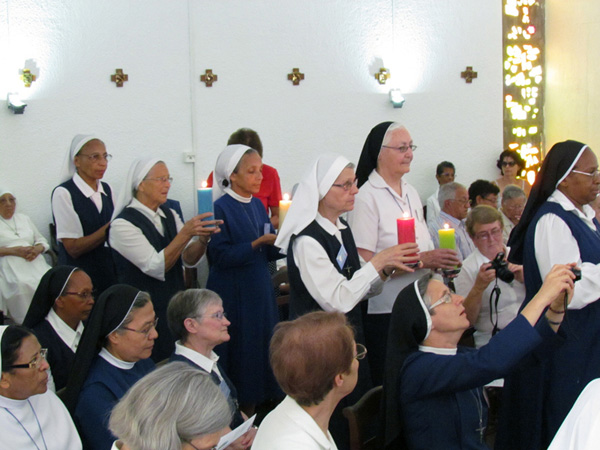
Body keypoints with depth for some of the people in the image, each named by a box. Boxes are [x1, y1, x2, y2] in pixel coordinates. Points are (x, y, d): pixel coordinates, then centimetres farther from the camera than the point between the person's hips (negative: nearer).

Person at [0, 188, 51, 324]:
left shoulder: (24, 219, 28)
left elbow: (42, 241, 25)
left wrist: (37, 249, 0)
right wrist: (15, 250, -11)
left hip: (34, 262, 4)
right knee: (22, 286, -37)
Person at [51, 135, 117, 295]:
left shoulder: (106, 189, 7)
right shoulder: (64, 193, -12)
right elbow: (73, 248, -16)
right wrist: (109, 228, -22)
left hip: (110, 274, 6)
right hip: (80, 278, -6)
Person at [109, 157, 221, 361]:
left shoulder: (170, 215, 7)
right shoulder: (123, 224, -14)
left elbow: (189, 259, -1)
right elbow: (156, 267, -21)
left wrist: (203, 238, -20)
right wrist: (186, 233, -29)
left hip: (174, 306, 6)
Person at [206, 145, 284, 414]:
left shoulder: (257, 205, 10)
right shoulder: (221, 208, -11)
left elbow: (269, 252, 11)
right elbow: (221, 256, -18)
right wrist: (257, 243, -22)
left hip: (260, 292, 7)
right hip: (233, 297, -7)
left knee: (260, 351, 9)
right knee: (239, 355, -1)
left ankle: (251, 413, 20)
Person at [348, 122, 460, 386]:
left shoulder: (411, 193, 13)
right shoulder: (366, 198, -12)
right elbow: (365, 264, -19)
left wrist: (441, 261, 1)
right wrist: (422, 260, -21)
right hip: (384, 312, -7)